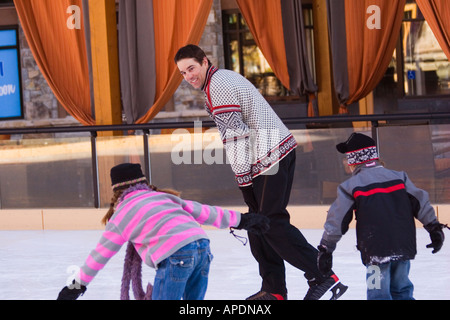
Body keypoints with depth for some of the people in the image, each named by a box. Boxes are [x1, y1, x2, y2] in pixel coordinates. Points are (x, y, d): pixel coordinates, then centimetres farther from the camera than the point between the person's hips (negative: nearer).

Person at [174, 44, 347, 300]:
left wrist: (243, 178, -15)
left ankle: (324, 277, -13)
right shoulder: (224, 79, 20)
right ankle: (274, 290, 12)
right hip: (278, 152, 11)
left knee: (272, 223, -12)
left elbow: (235, 132, -17)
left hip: (271, 158, -11)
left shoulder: (218, 85, -12)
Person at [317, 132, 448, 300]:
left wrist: (325, 248, 7)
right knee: (401, 290, 19)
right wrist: (435, 228, 14)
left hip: (376, 251, -4)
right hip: (404, 247, 4)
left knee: (379, 294, -1)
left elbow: (337, 221, -1)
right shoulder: (399, 177, 9)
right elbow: (421, 203, 7)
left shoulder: (350, 186, -1)